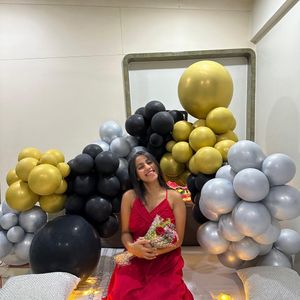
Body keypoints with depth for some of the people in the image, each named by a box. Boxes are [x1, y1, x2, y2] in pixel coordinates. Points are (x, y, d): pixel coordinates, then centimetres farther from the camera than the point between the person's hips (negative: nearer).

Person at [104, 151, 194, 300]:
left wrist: (154, 251, -19)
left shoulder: (174, 197, -6)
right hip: (134, 261, 1)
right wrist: (131, 247, -20)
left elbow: (178, 239, -5)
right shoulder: (129, 197, -3)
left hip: (166, 262, 0)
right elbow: (125, 232, 2)